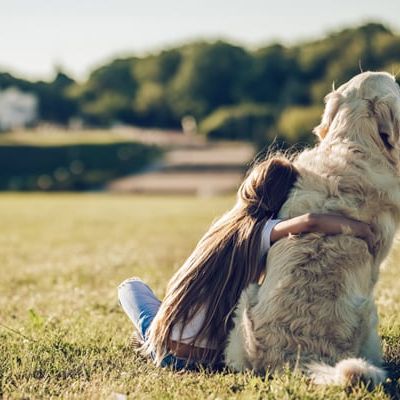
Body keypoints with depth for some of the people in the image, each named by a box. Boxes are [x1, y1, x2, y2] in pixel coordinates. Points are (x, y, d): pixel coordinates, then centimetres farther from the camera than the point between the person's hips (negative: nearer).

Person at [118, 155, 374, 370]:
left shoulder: (227, 220, 8)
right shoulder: (263, 230, -10)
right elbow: (311, 222, -29)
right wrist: (360, 228, -16)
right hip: (213, 357, -4)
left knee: (131, 285, 33)